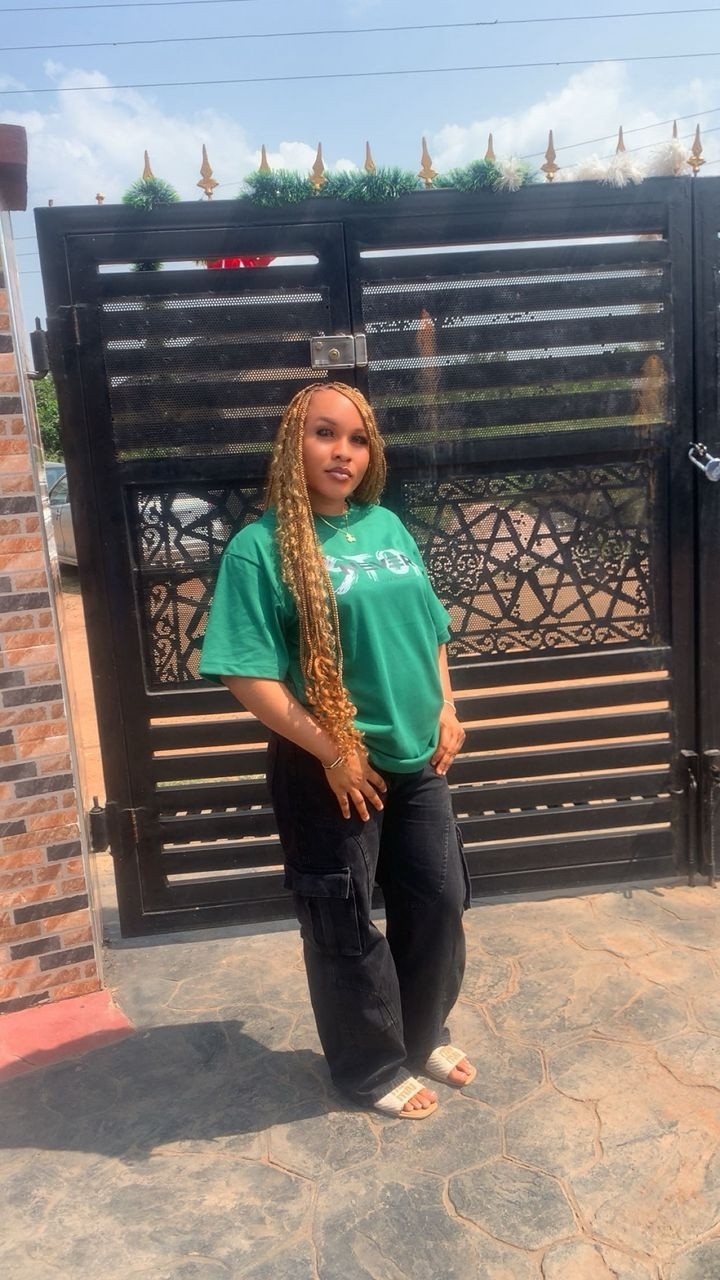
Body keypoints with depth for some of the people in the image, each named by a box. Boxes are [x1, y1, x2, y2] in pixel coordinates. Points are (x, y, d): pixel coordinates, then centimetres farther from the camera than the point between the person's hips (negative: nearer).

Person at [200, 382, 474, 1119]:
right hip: (330, 770, -6)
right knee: (345, 926, 10)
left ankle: (422, 1035, 43)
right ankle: (373, 1068, 34)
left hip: (418, 760, 7)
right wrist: (333, 752, -17)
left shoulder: (388, 527, 6)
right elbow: (249, 677, -18)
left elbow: (431, 629, 14)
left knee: (438, 902, 18)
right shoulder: (262, 547, -14)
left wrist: (446, 713, 4)